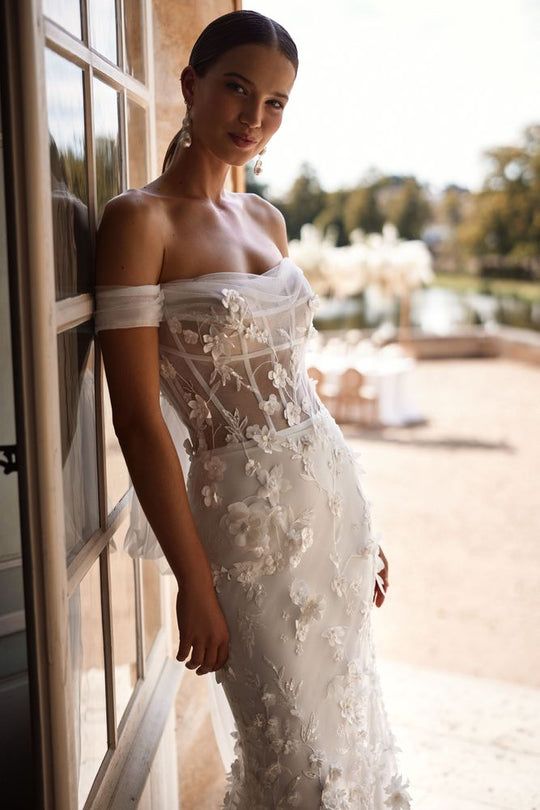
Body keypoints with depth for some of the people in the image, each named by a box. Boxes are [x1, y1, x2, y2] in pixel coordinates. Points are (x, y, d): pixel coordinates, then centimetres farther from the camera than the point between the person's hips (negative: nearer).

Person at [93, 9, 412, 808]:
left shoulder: (267, 220, 9)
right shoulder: (138, 219, -13)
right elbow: (137, 418, -16)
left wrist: (360, 522, 16)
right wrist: (195, 582, -16)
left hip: (335, 494, 7)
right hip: (250, 516, -7)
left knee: (349, 732, 21)